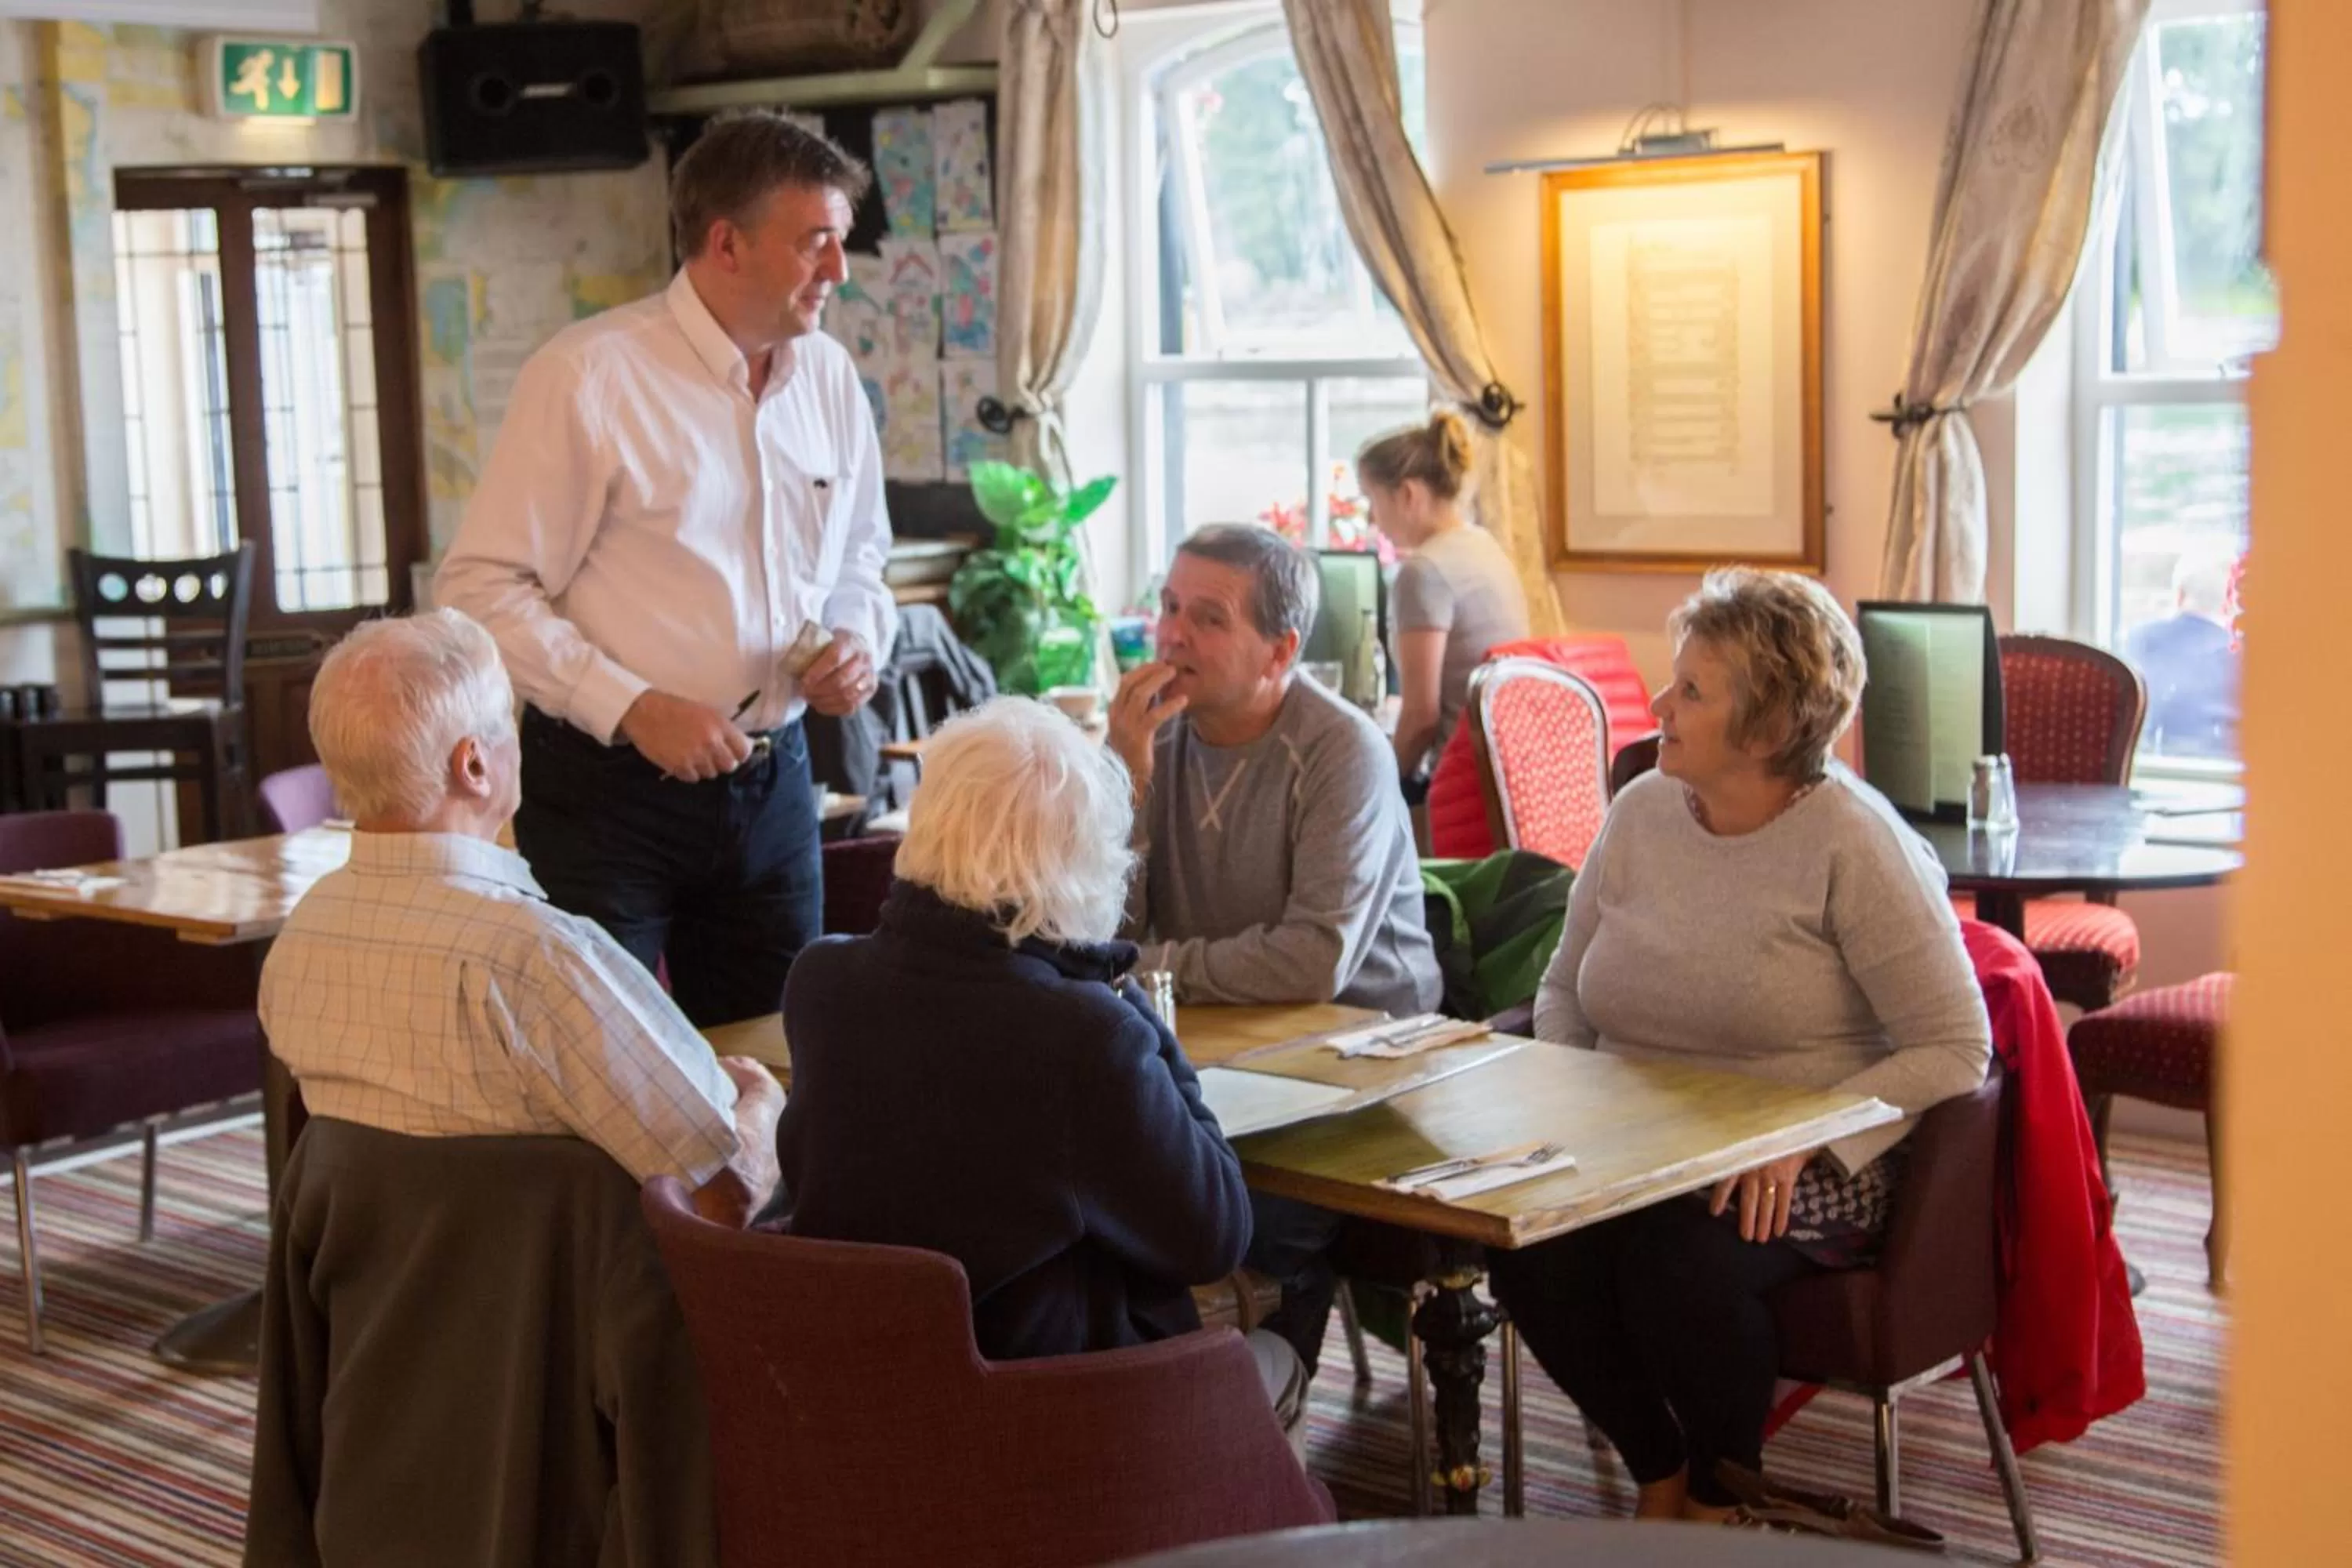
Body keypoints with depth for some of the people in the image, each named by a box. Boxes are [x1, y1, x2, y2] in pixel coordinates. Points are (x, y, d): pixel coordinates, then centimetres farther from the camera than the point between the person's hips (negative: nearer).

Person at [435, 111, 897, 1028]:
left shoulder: (828, 375, 6)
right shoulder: (590, 374, -13)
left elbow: (859, 556, 19)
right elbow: (481, 589, -14)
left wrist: (857, 640, -3)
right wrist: (632, 708, -21)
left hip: (770, 784, 6)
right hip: (609, 789, -5)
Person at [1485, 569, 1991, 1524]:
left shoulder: (1851, 844, -10)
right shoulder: (1641, 813, 7)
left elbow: (1954, 1050, -11)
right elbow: (1563, 991, 19)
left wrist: (1805, 1140, -22)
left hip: (1811, 1172, -5)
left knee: (1676, 1258, -34)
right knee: (1527, 1247, -26)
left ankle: (1719, 1500, -2)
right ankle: (1660, 1476, 2)